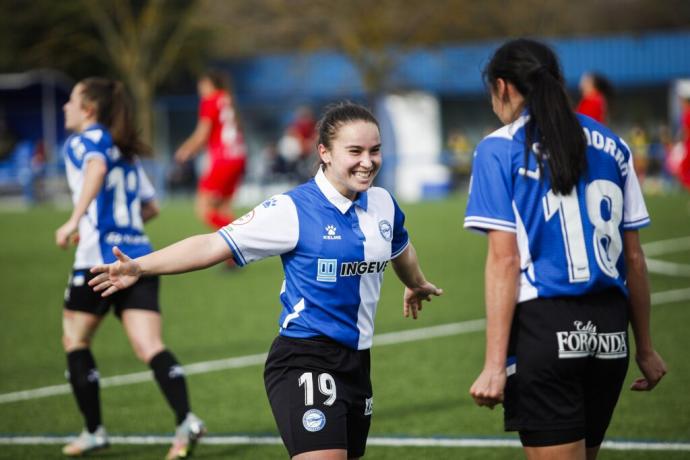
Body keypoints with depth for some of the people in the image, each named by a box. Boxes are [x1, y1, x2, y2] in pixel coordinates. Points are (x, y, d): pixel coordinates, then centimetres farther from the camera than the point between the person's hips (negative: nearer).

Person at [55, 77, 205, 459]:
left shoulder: (83, 140, 0)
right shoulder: (125, 152, 22)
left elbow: (96, 167, -24)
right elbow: (150, 206, 29)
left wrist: (75, 220, -32)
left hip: (100, 258, -6)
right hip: (139, 256, 6)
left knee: (75, 340, 14)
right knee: (150, 348, -5)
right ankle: (186, 420, -26)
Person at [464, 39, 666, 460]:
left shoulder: (500, 149, -3)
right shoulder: (611, 146, 11)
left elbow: (504, 260, -10)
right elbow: (634, 258, 12)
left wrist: (495, 364, -11)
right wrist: (645, 347, 20)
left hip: (545, 328, -5)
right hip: (610, 330, 5)